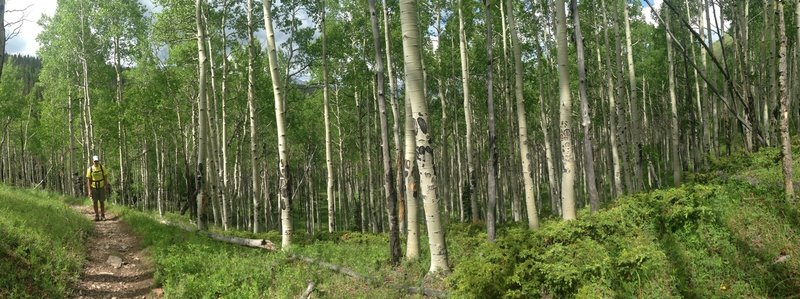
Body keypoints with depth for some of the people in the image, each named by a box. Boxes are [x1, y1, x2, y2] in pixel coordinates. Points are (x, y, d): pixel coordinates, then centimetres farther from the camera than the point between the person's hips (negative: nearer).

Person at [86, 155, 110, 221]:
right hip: (94, 188, 0)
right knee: (95, 202, 1)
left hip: (101, 187, 0)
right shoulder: (90, 169, -9)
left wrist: (106, 188, -7)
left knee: (102, 202, 1)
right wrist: (89, 190, -13)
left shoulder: (102, 167, -7)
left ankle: (102, 215, 10)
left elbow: (105, 178, -3)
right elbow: (89, 180, -8)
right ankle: (96, 216, 9)